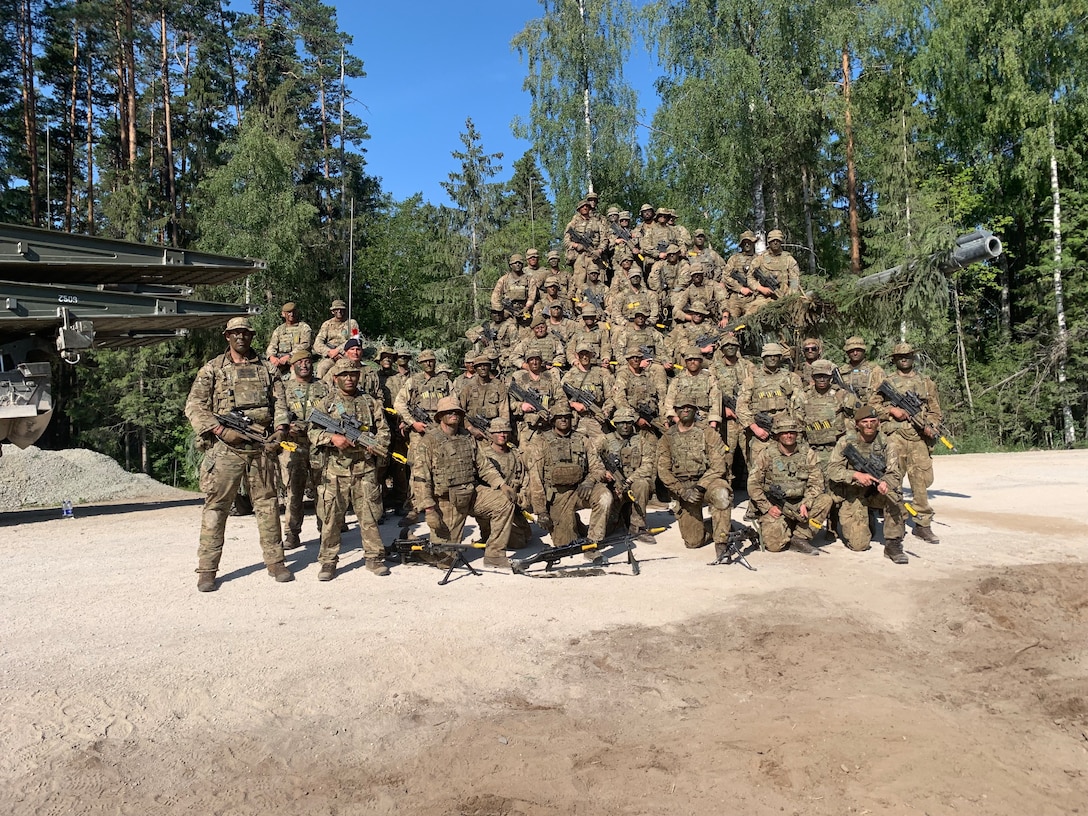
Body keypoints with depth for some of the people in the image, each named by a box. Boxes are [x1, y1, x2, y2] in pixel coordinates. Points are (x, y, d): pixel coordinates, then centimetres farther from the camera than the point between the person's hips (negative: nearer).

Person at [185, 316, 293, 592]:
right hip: (225, 448, -2)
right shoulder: (212, 369, 5)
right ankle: (207, 569, 6)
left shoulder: (266, 369, 13)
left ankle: (275, 561, 18)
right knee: (215, 507, -1)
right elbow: (194, 407, -2)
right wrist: (221, 430, -14)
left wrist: (280, 430, -7)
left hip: (261, 446, 3)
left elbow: (279, 403, 11)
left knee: (267, 504, 8)